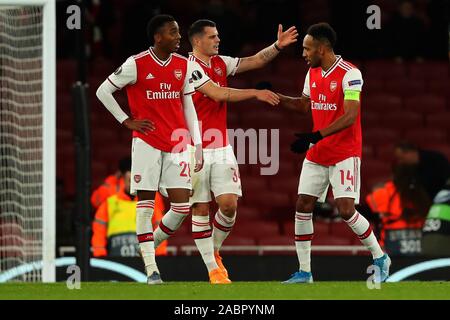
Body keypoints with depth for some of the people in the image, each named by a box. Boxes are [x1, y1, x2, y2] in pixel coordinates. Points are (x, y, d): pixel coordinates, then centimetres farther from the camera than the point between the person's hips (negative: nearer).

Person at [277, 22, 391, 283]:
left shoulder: (350, 74, -17)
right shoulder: (313, 73, 8)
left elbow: (350, 116, -24)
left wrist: (316, 136, -31)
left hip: (345, 153, -7)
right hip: (317, 154, 7)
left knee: (346, 209, -14)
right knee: (303, 206, 1)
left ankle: (380, 258, 7)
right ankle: (304, 272, 8)